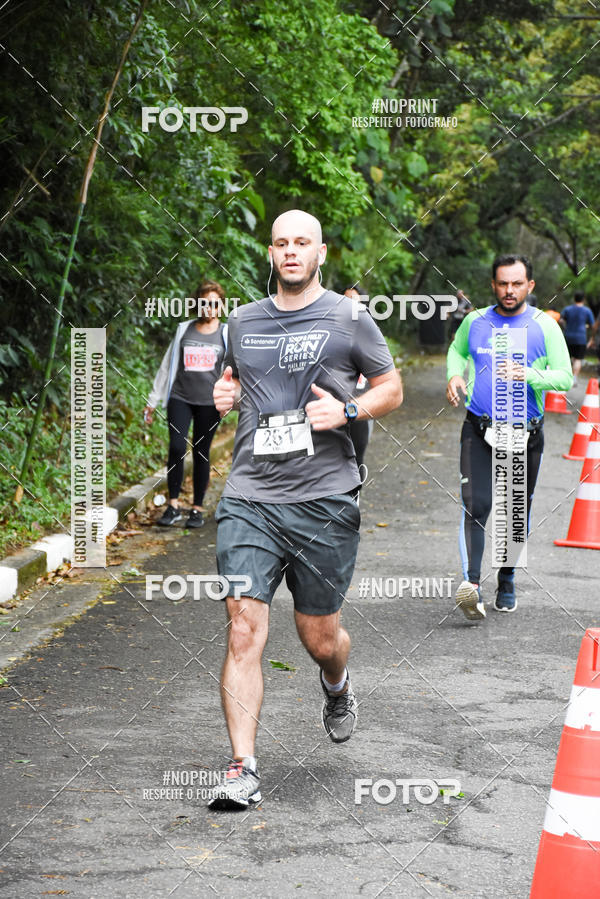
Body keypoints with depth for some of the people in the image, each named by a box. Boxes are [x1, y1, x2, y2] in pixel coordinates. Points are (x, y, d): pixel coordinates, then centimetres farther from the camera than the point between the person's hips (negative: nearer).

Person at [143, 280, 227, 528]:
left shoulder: (227, 334, 8)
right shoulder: (184, 330, 11)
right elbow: (167, 366, 15)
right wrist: (153, 401, 15)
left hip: (209, 402, -1)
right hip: (180, 398, 1)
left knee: (201, 453, 3)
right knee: (177, 448, -13)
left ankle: (198, 509, 13)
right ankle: (173, 506, -4)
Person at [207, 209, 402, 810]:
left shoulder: (348, 319, 2)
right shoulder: (243, 321, 13)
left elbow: (392, 389, 9)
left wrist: (347, 410, -10)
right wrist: (225, 393, 8)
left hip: (324, 498, -2)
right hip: (249, 496, 2)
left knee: (319, 635, 8)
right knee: (244, 628, -11)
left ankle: (336, 686, 46)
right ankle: (242, 769, -9)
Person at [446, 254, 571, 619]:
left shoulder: (544, 326, -2)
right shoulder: (475, 321, 6)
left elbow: (565, 377, -5)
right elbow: (457, 350, 26)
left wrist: (529, 376, -22)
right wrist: (455, 375, 5)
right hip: (479, 429, 0)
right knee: (475, 506, -16)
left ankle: (507, 582, 30)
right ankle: (472, 583, -26)